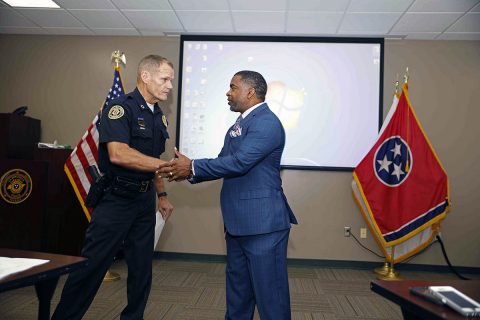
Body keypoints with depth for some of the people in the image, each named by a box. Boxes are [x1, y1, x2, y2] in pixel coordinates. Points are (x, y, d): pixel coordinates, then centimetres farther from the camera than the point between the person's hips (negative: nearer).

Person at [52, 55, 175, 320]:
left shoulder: (159, 117, 10)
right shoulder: (120, 108, -13)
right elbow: (118, 154, -28)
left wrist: (161, 194, 17)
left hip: (144, 200, 7)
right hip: (115, 199, -7)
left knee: (142, 267, 13)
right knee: (91, 266, 2)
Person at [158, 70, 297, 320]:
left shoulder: (266, 122, -15)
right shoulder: (239, 125, 17)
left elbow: (239, 162, -24)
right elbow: (224, 162, 14)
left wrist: (193, 167, -19)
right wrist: (189, 171, -1)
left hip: (263, 222, -10)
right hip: (238, 222, 10)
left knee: (269, 290, 2)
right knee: (238, 289, 21)